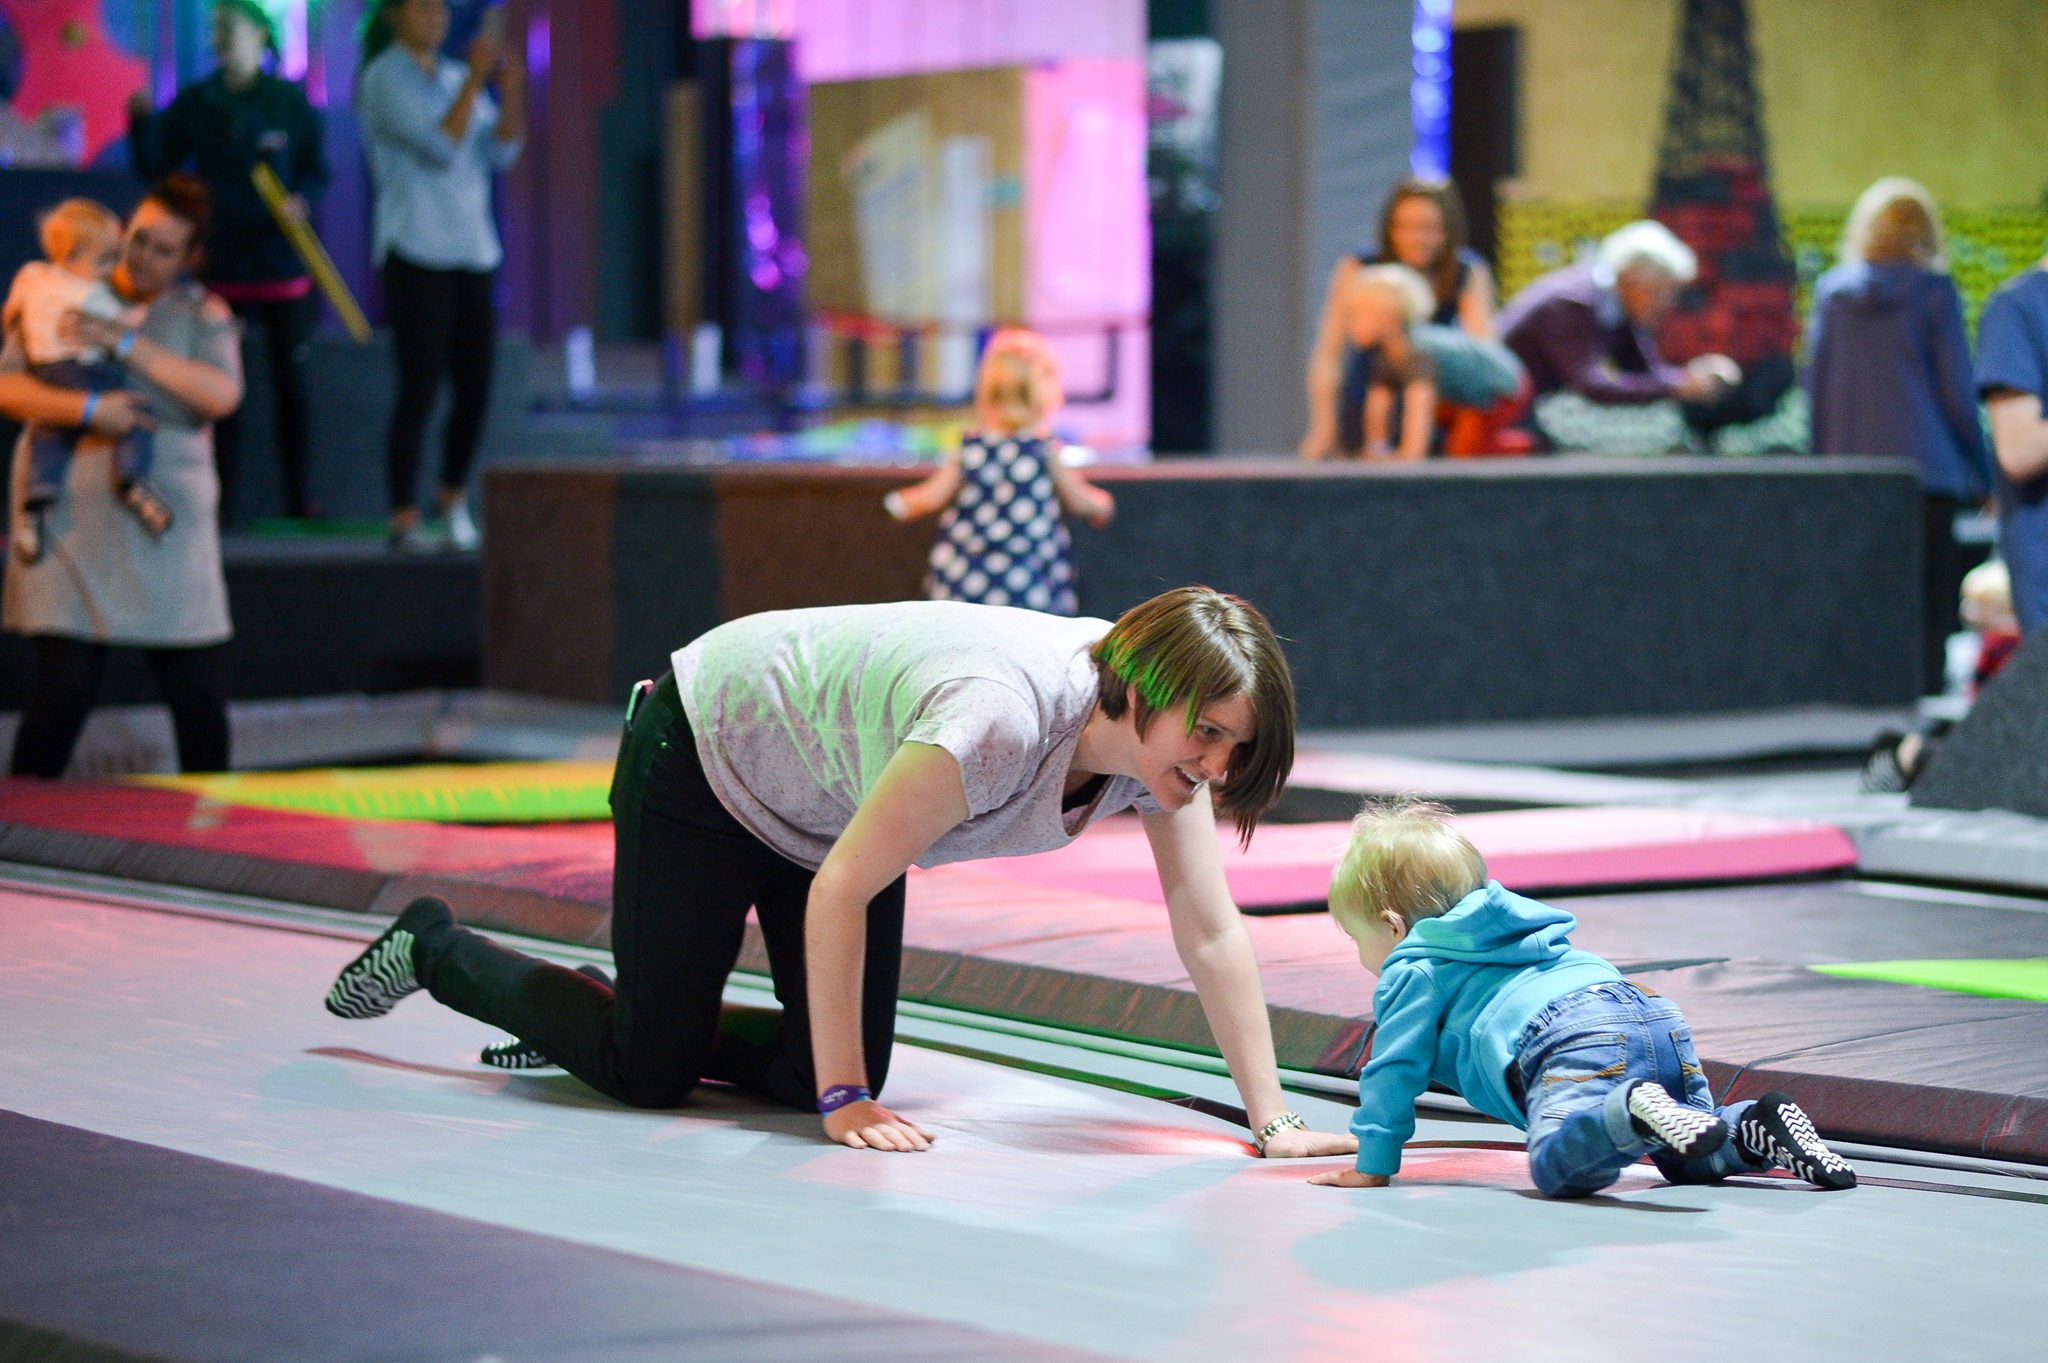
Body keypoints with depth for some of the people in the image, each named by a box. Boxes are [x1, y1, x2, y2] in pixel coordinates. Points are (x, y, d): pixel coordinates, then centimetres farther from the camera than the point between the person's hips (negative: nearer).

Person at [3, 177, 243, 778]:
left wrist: (126, 343, -13)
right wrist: (86, 409, -19)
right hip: (73, 520, -1)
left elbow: (222, 395, -9)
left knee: (200, 693, 2)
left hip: (168, 522, 2)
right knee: (65, 685, -7)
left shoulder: (203, 314, 8)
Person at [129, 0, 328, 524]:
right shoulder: (196, 102, 3)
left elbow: (316, 170, 5)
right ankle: (221, 498, 6)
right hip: (220, 261, 1)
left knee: (291, 379, 4)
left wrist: (302, 199, -15)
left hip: (281, 260, -1)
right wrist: (142, 121, -13)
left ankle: (297, 496, 12)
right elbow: (154, 166, 3)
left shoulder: (289, 101, 0)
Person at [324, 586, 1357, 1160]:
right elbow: (839, 890, -33)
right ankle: (432, 952, 22)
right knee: (650, 1072, -2)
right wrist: (844, 1102, -28)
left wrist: (1271, 1119, -20)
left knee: (817, 1069, 1)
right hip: (707, 752, -7)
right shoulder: (999, 721, -42)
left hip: (830, 802, 7)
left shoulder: (1165, 733, -20)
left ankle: (609, 1021, 27)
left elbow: (1211, 934, -15)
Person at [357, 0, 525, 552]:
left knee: (475, 387, 7)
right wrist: (476, 79, -15)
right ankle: (404, 519, -4)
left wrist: (511, 89, -7)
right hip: (416, 253, -6)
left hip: (471, 252, 6)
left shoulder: (456, 78, 14)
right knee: (419, 390, -8)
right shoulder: (384, 78, -5)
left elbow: (501, 152, 5)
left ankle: (453, 496, 25)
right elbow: (440, 146, -16)